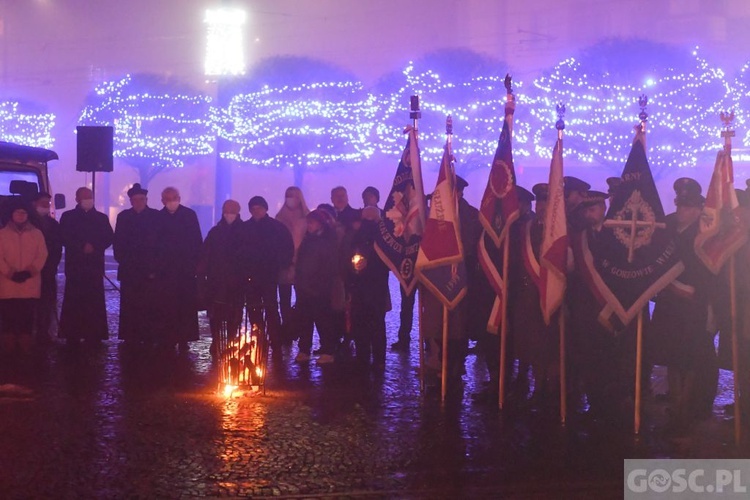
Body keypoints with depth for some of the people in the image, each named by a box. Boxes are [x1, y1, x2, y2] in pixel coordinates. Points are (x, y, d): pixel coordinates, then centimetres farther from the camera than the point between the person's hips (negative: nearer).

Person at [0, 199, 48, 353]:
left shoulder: (37, 234, 9)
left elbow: (42, 255, 1)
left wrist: (29, 272, -12)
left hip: (30, 284, 1)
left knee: (27, 316, 1)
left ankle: (26, 348, 7)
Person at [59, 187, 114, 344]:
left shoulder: (101, 218, 14)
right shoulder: (68, 217, 10)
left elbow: (109, 238, 7)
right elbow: (65, 238, 0)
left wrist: (94, 247, -10)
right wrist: (82, 247, -12)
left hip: (95, 266, 1)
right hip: (75, 265, -1)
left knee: (95, 302, -4)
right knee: (74, 302, -5)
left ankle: (94, 336, -2)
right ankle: (72, 336, -3)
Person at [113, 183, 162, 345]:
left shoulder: (156, 216, 4)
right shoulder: (123, 217, 10)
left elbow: (162, 242, 2)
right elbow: (118, 243, 11)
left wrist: (155, 267, -5)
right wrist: (122, 260, 0)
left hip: (151, 271, -2)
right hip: (129, 270, 2)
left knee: (150, 309, -6)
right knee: (129, 309, 0)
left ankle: (150, 340, -2)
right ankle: (130, 340, 3)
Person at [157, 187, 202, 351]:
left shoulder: (189, 215, 2)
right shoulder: (158, 217, 3)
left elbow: (197, 241, 2)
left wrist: (196, 263, -6)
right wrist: (155, 267, -2)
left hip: (186, 268, 0)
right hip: (166, 268, 0)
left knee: (186, 305, 0)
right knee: (167, 306, -1)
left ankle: (184, 338, 5)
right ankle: (168, 339, 3)